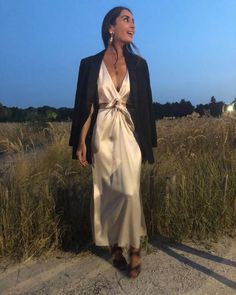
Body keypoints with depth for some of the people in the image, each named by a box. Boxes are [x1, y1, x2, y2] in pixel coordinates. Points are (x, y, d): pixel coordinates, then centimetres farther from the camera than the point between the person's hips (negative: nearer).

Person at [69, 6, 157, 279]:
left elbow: (145, 104, 8)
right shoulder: (90, 64, 2)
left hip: (128, 134, 1)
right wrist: (81, 143, -4)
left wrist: (148, 142, 7)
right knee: (106, 193, 5)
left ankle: (133, 248, 9)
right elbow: (85, 106, 1)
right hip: (102, 135, 0)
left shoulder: (138, 64, 6)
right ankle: (116, 247, 22)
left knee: (129, 191, -10)